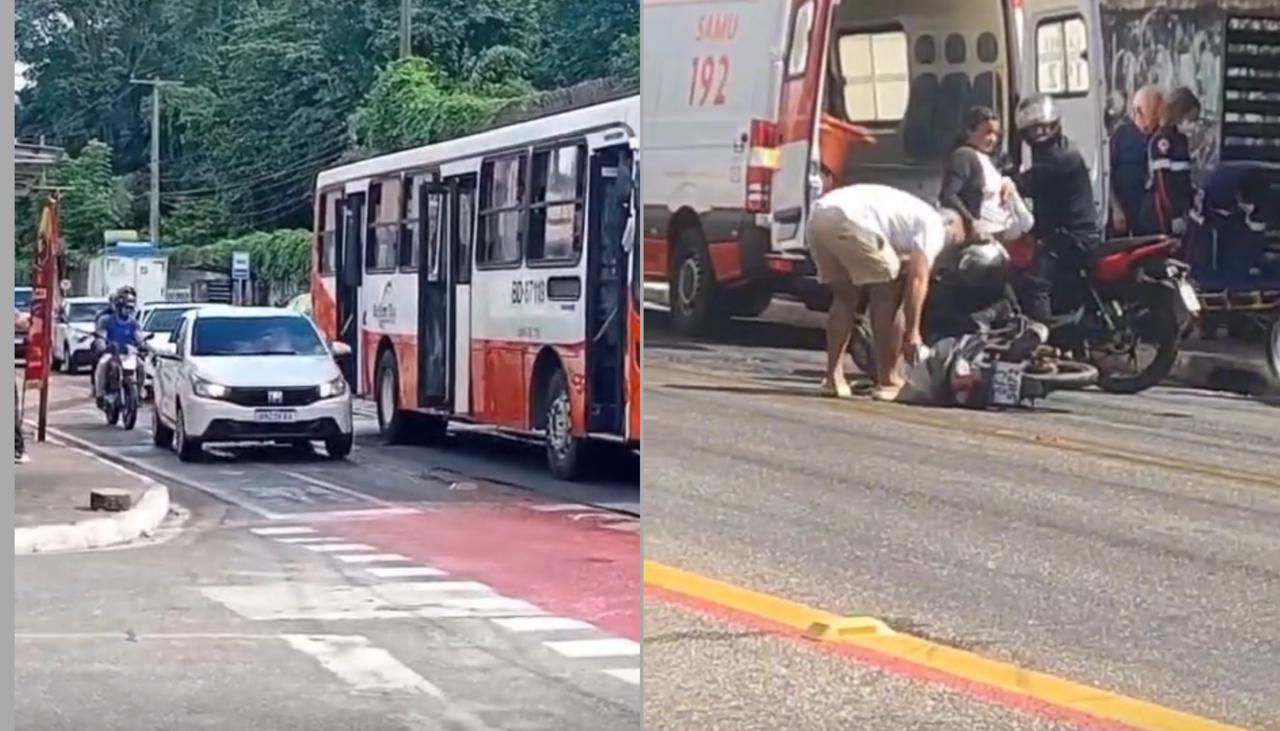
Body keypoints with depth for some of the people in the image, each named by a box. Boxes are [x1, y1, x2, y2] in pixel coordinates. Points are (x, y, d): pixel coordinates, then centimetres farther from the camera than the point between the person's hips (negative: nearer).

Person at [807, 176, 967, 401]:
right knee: (889, 294, 8)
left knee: (845, 296, 25)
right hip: (850, 222, -8)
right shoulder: (934, 225, 13)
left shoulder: (912, 212, 39)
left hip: (818, 215, 9)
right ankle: (887, 382, 11)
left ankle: (833, 378, 21)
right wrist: (912, 331, 4)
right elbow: (917, 279, 2)